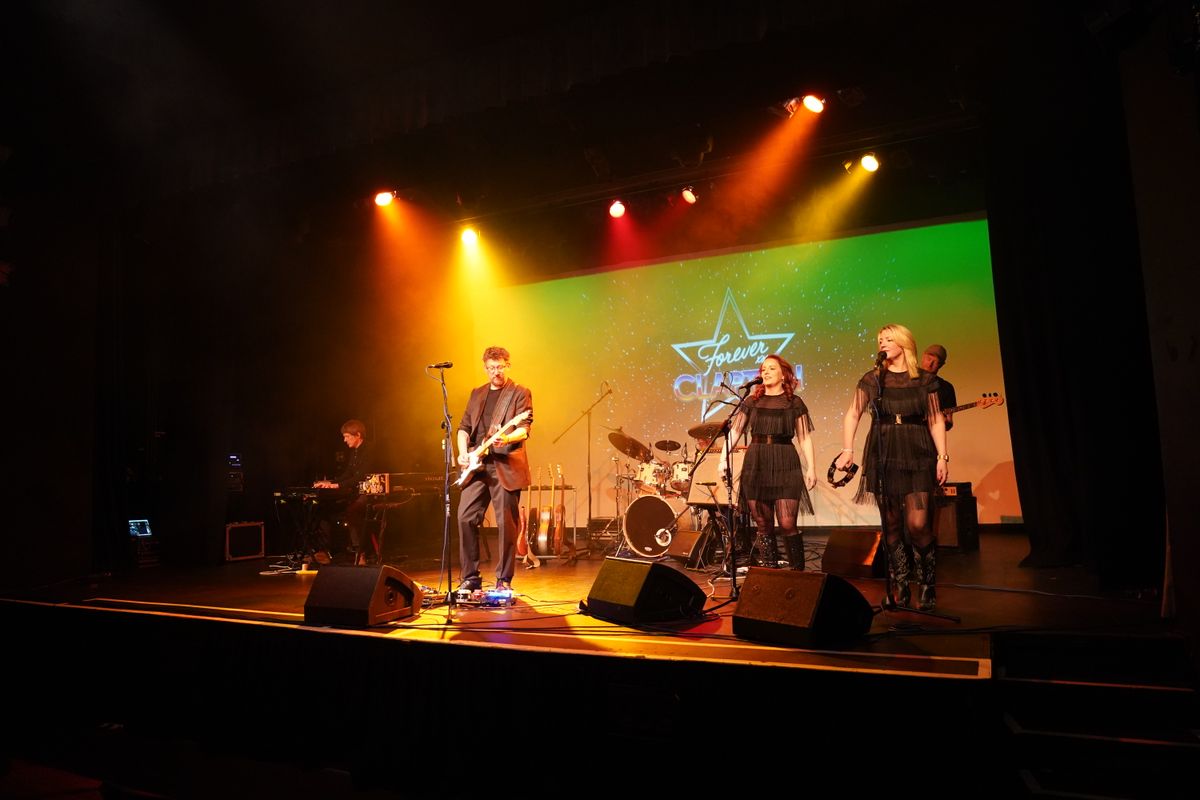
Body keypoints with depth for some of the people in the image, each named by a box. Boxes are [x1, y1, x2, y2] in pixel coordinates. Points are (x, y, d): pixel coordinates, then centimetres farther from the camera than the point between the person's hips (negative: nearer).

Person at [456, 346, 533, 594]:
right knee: (465, 518, 0)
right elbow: (464, 427, 19)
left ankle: (504, 580, 9)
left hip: (505, 466, -5)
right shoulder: (477, 394, 19)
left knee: (507, 523, -3)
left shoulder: (520, 393, 3)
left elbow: (525, 429, -9)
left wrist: (506, 439, -29)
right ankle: (470, 577, 12)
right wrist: (463, 452, 1)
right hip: (476, 466, 5)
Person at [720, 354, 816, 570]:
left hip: (785, 464, -2)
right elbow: (734, 431, 7)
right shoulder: (751, 402, 11)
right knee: (763, 525, 4)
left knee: (787, 523, -9)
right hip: (755, 464, 2)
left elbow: (804, 438, 5)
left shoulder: (794, 402, 6)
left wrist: (810, 467, -4)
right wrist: (723, 458, -4)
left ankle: (798, 571, 5)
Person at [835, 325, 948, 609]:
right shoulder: (872, 379, 8)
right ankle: (899, 588, 14)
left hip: (918, 454, -1)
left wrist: (942, 456, -1)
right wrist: (847, 449, -7)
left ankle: (927, 585, 10)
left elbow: (935, 420, 7)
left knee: (918, 523, -11)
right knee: (891, 524, 4)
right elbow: (852, 415, 5)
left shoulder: (925, 379, 6)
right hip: (883, 456, 1)